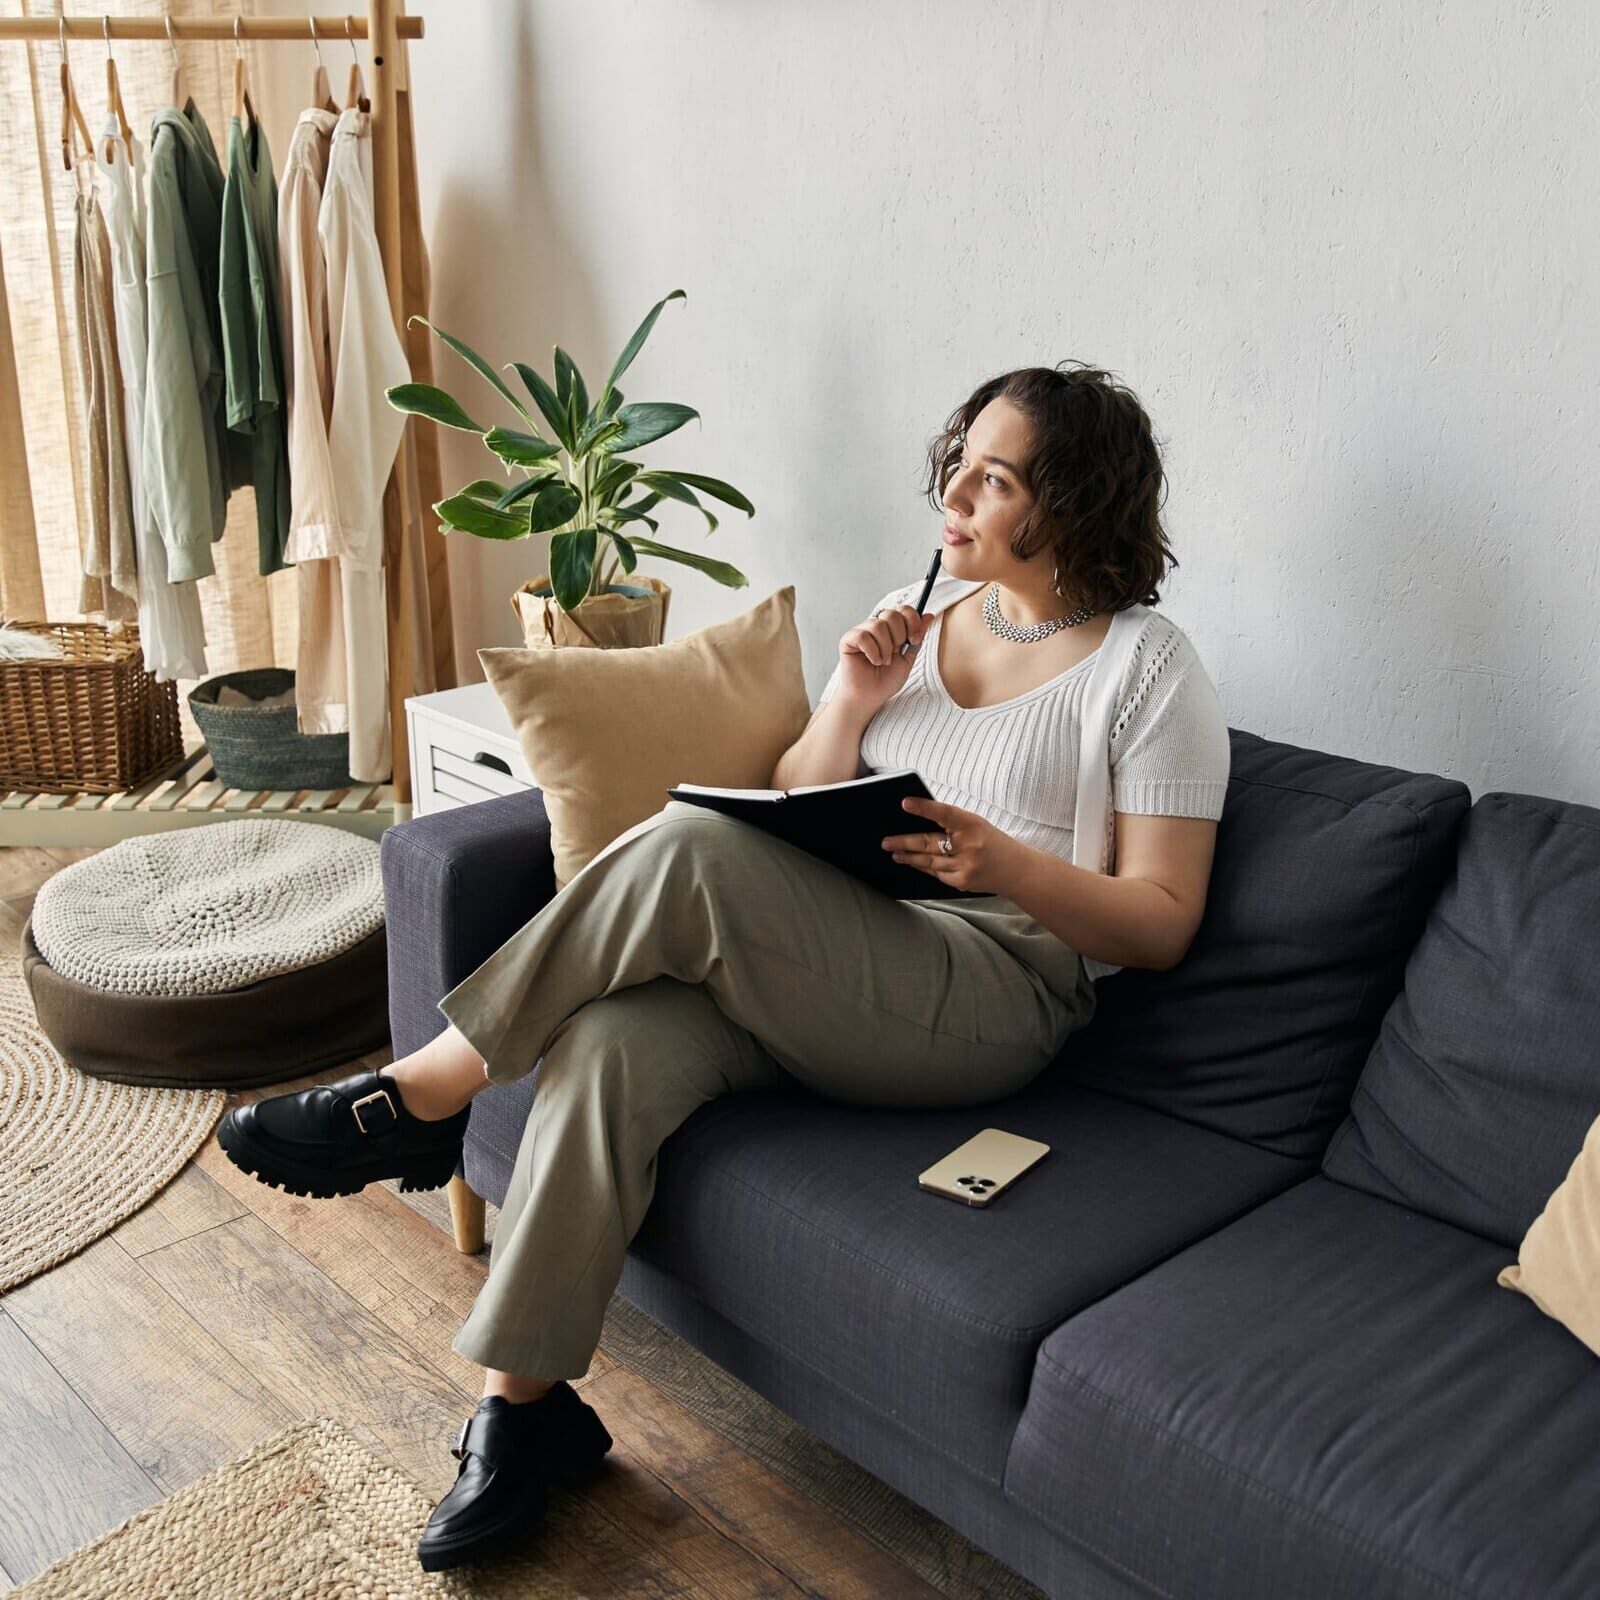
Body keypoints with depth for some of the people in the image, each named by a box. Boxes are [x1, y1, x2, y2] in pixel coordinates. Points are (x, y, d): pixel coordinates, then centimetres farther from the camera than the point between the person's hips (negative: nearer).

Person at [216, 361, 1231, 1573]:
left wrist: (1008, 864, -21)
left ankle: (425, 1094, -12)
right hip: (822, 970, 6)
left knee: (690, 848, -29)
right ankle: (525, 1406, -12)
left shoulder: (1152, 668, 0)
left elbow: (1163, 926, -4)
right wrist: (852, 703, -4)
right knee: (611, 1042, -26)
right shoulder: (911, 617, 17)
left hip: (994, 994, -5)